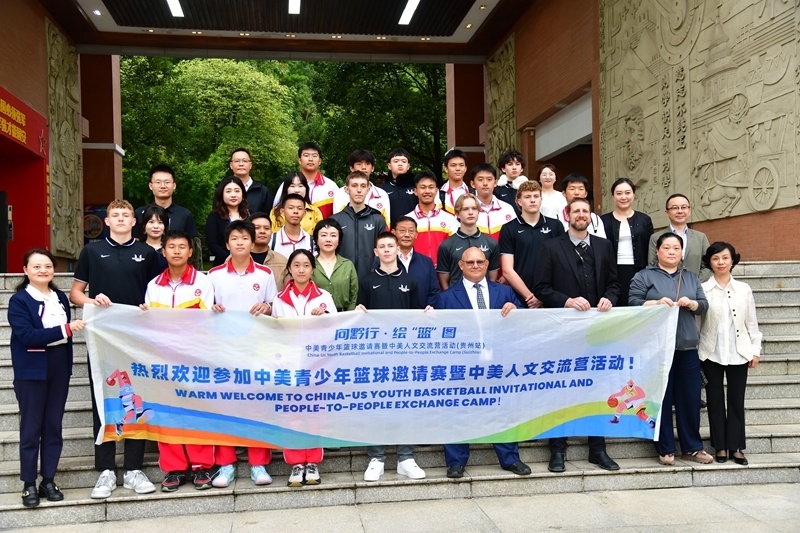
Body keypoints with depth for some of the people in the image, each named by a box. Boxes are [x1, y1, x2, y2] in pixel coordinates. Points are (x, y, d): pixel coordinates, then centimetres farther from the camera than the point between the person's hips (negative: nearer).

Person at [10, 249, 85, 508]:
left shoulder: (61, 298, 10)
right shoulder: (19, 300, -8)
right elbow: (26, 336, -20)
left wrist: (68, 366, 9)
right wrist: (64, 329, -25)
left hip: (59, 370, 5)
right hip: (32, 372, -5)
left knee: (54, 427, 9)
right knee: (31, 428, 3)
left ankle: (49, 481, 19)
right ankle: (29, 484, 13)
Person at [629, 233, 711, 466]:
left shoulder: (691, 277, 17)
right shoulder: (644, 276, 3)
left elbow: (704, 305, 12)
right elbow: (633, 304, -5)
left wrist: (691, 303, -9)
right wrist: (656, 303, -20)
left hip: (688, 346, 4)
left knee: (690, 398, 5)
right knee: (662, 398, 1)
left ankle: (692, 447, 17)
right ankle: (665, 449, 10)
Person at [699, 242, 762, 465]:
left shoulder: (744, 289, 6)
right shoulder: (702, 290, -3)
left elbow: (752, 322, 8)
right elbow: (695, 321, -6)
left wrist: (755, 350, 4)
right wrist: (695, 351, -10)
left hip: (739, 353, 2)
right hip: (712, 353, -2)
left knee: (736, 400, 6)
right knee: (715, 400, 6)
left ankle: (736, 447, 14)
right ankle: (720, 446, 15)